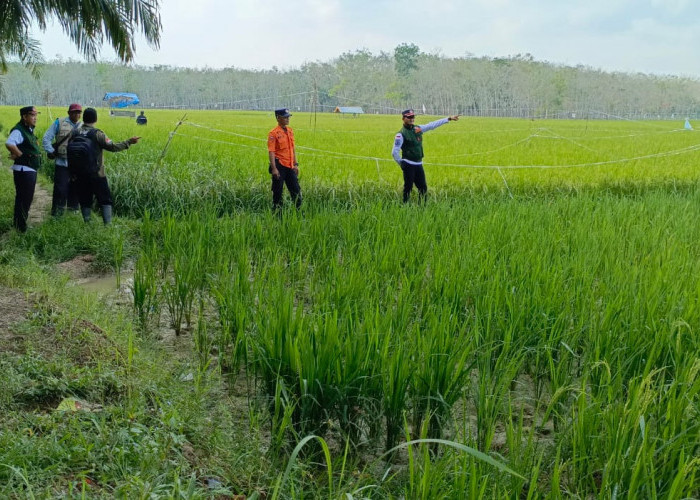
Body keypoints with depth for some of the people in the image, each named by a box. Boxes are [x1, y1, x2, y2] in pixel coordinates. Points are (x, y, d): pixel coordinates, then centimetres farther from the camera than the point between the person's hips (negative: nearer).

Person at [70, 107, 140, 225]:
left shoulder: (75, 134, 4)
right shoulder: (97, 134, -11)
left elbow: (69, 152, 10)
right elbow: (112, 147, -14)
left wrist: (72, 170, 20)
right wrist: (129, 142, -7)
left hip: (80, 175, 4)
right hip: (96, 174, -4)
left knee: (85, 201, 12)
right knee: (105, 200, 5)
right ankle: (108, 224, -2)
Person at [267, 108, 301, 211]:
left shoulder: (290, 131, 12)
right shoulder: (274, 133, -10)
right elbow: (271, 152, -14)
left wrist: (295, 164, 15)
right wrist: (274, 169, -20)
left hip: (290, 167, 7)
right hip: (279, 166, -7)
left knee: (296, 191, 9)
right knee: (277, 192, 1)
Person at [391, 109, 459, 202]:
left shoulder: (418, 128, 9)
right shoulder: (401, 134, -10)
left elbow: (432, 125, 13)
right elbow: (394, 152, -11)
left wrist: (449, 118, 14)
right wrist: (401, 164, -4)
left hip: (419, 164, 7)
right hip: (409, 165, -7)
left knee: (423, 188, 9)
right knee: (408, 188, -3)